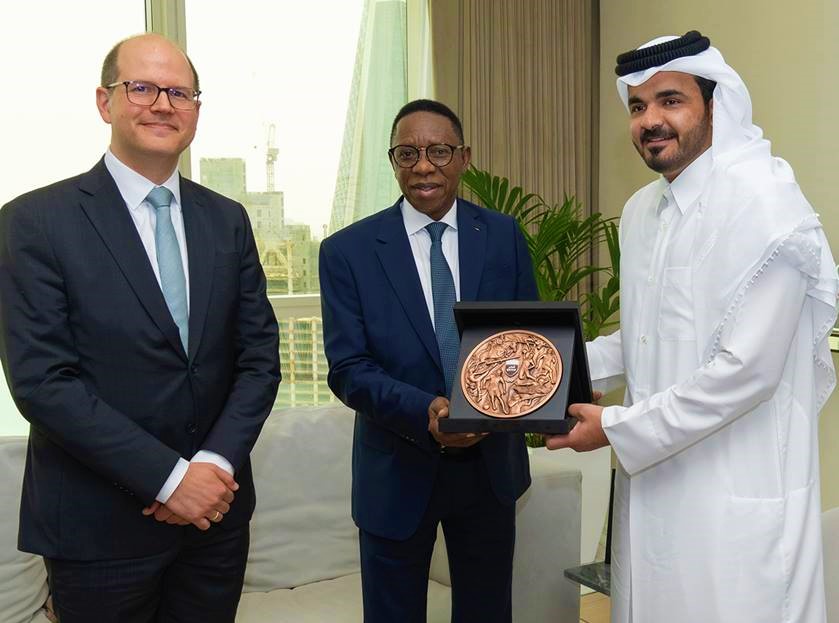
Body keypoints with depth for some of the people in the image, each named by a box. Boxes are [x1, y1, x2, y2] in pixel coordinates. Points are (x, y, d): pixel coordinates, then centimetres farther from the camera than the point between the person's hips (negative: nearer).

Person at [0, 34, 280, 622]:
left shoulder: (227, 220, 5)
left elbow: (259, 355, 3)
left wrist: (216, 463, -11)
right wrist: (168, 478, -17)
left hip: (215, 507, 4)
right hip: (99, 528, -3)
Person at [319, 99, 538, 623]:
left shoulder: (504, 236, 0)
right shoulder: (348, 251, -7)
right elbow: (348, 369, -11)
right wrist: (425, 412, -27)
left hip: (491, 463, 2)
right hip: (397, 472, -2)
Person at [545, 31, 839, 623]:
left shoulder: (765, 207, -17)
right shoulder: (641, 209, 8)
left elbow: (746, 369, -22)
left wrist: (617, 429, -17)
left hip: (737, 496, -7)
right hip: (655, 476, 7)